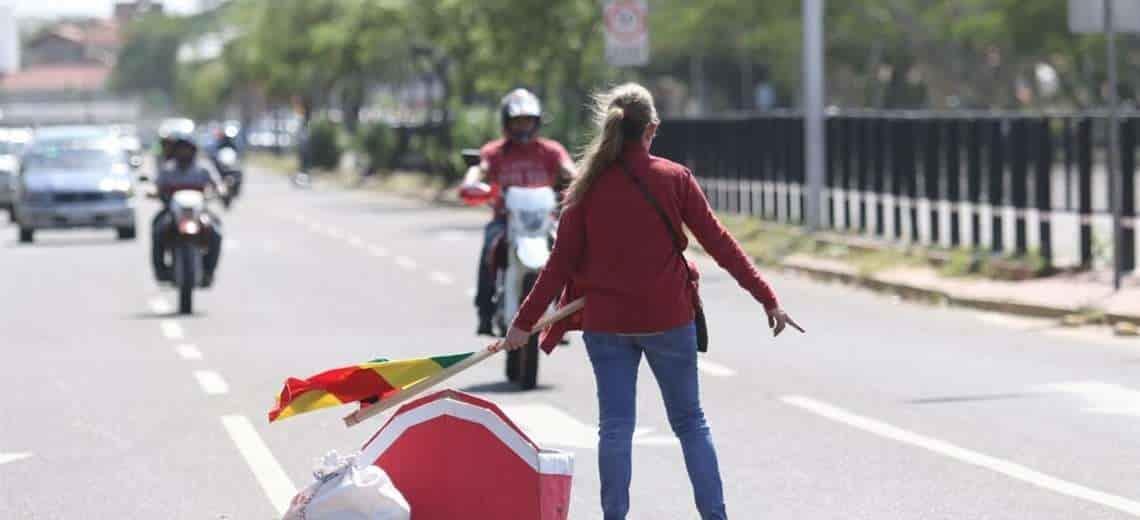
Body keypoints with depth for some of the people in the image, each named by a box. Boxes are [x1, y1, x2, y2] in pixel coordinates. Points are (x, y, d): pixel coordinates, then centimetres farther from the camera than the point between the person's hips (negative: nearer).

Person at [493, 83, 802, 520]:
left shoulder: (588, 186, -2)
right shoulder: (674, 178, -5)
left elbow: (561, 263, -3)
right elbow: (719, 243, -6)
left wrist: (525, 321, 4)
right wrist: (768, 300, -2)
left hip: (605, 324, 1)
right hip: (668, 320, -1)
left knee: (615, 426, 6)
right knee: (690, 421, 12)